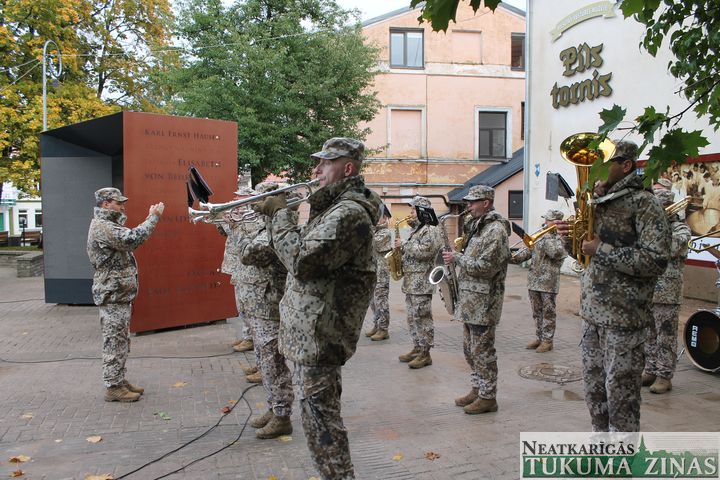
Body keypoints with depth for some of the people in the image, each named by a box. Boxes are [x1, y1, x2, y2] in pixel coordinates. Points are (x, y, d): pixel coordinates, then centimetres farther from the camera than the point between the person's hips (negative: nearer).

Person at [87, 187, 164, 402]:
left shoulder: (108, 225, 16)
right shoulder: (101, 227, -19)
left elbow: (129, 240, 18)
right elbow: (133, 239, -29)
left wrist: (150, 218, 10)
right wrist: (154, 217, -19)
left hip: (120, 294, 11)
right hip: (113, 295, -11)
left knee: (121, 341, 17)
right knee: (114, 342, -2)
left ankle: (119, 380, 26)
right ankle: (113, 387, 6)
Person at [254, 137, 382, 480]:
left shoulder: (349, 212, -20)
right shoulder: (335, 207, 15)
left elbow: (302, 260, -27)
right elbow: (304, 249, 17)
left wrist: (280, 214, -16)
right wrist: (277, 213, 4)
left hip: (318, 333, -11)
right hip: (313, 328, 11)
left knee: (319, 416, -3)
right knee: (321, 410, 22)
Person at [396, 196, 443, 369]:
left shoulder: (432, 229, -11)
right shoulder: (419, 228, 20)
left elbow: (424, 251, -23)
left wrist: (404, 244, -15)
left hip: (421, 282, -10)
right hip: (411, 281, 10)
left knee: (422, 318, -6)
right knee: (412, 317, 13)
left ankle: (425, 354, 0)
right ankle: (417, 348, 22)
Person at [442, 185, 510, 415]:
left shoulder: (495, 229, -15)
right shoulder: (478, 227, 16)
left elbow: (486, 267, -22)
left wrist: (457, 258, -16)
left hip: (483, 302, -10)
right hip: (470, 300, 10)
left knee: (482, 350, -2)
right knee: (470, 348, 16)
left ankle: (488, 397, 8)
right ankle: (477, 389, 27)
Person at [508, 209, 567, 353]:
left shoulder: (561, 238, -5)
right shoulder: (540, 235, 13)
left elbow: (555, 252, -23)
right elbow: (528, 249, 9)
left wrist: (547, 237, -14)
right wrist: (515, 257, -7)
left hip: (549, 283, -6)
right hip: (534, 280, 6)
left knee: (548, 312, 3)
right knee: (537, 312, 13)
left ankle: (547, 340, 11)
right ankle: (539, 337, 24)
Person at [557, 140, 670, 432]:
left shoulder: (643, 204, -10)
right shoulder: (598, 203, 13)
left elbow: (655, 261, -20)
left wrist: (602, 250, -19)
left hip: (623, 317, -8)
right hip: (592, 314, 8)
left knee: (621, 395, 0)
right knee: (594, 390, 16)